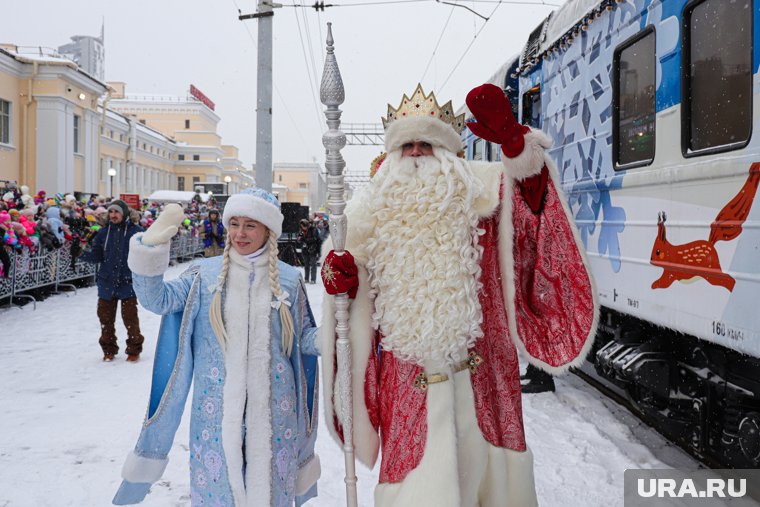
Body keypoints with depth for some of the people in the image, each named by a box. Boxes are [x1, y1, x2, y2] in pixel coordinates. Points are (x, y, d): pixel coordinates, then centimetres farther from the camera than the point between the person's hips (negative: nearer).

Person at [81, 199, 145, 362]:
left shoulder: (136, 231, -5)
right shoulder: (103, 233, 6)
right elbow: (96, 256, 5)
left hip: (128, 282, -4)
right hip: (107, 283, 4)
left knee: (130, 318, 1)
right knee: (106, 318, 12)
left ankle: (134, 350, 17)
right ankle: (109, 350, 28)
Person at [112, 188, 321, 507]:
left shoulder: (289, 279, 3)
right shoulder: (206, 274, 2)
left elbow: (303, 337, 8)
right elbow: (158, 299, -9)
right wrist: (150, 249, -22)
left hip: (273, 409, 0)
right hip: (217, 407, 0)